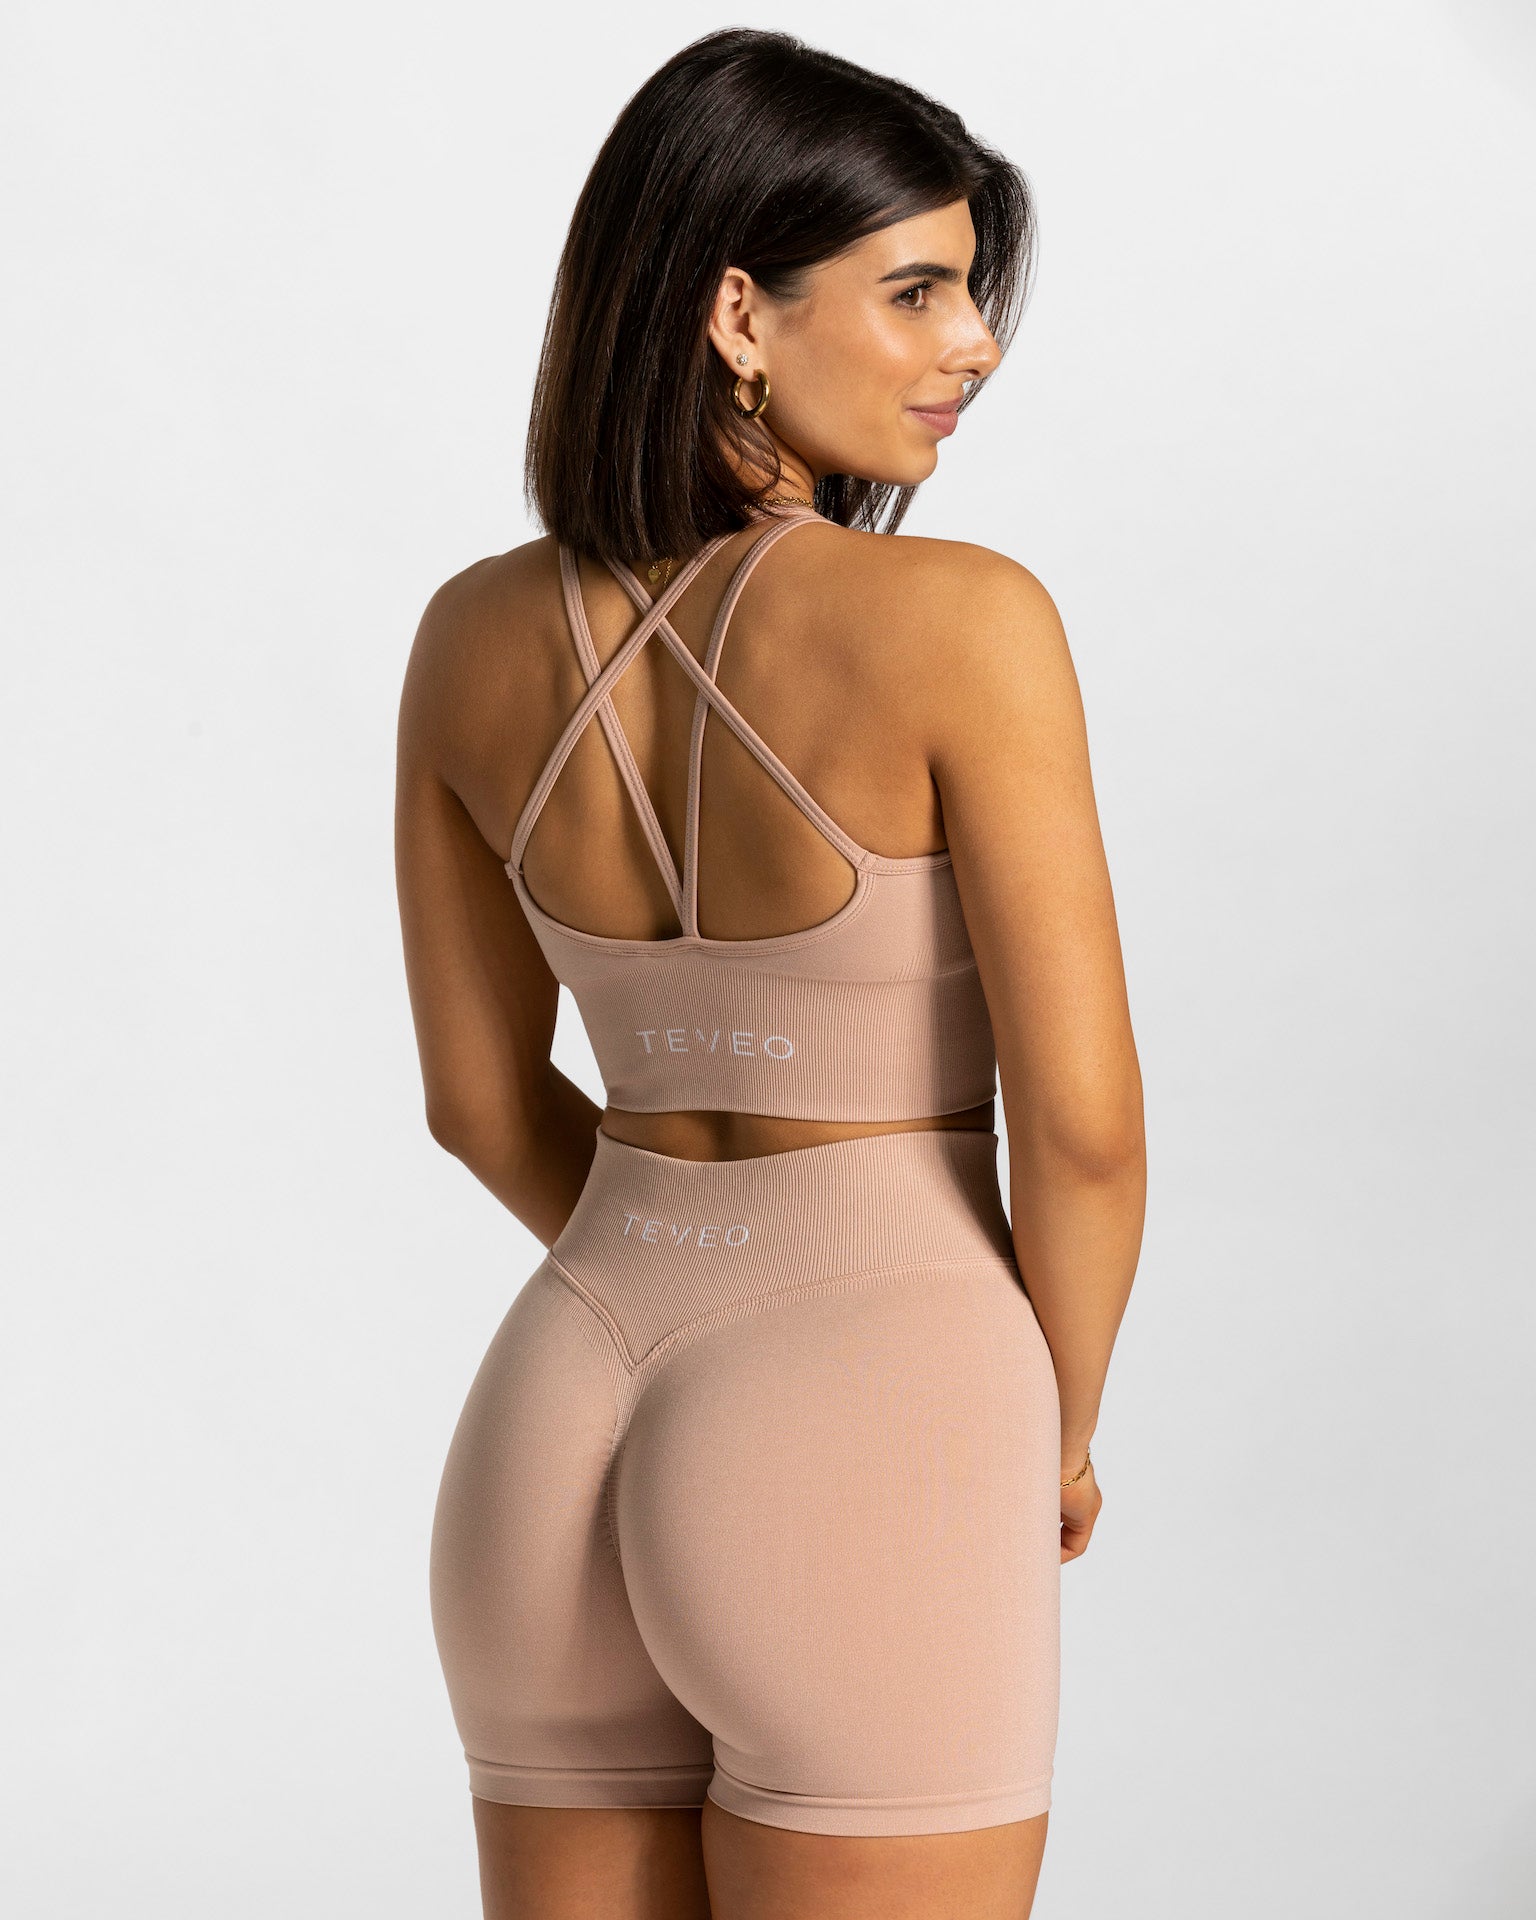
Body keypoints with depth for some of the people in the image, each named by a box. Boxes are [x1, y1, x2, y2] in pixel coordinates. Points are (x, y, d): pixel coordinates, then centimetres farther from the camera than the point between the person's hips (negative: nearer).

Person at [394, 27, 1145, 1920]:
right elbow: (1081, 1117, -12)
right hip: (859, 1476, -6)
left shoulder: (474, 639, 2)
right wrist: (1056, 1432, 6)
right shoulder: (959, 620, -15)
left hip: (555, 1433, 6)